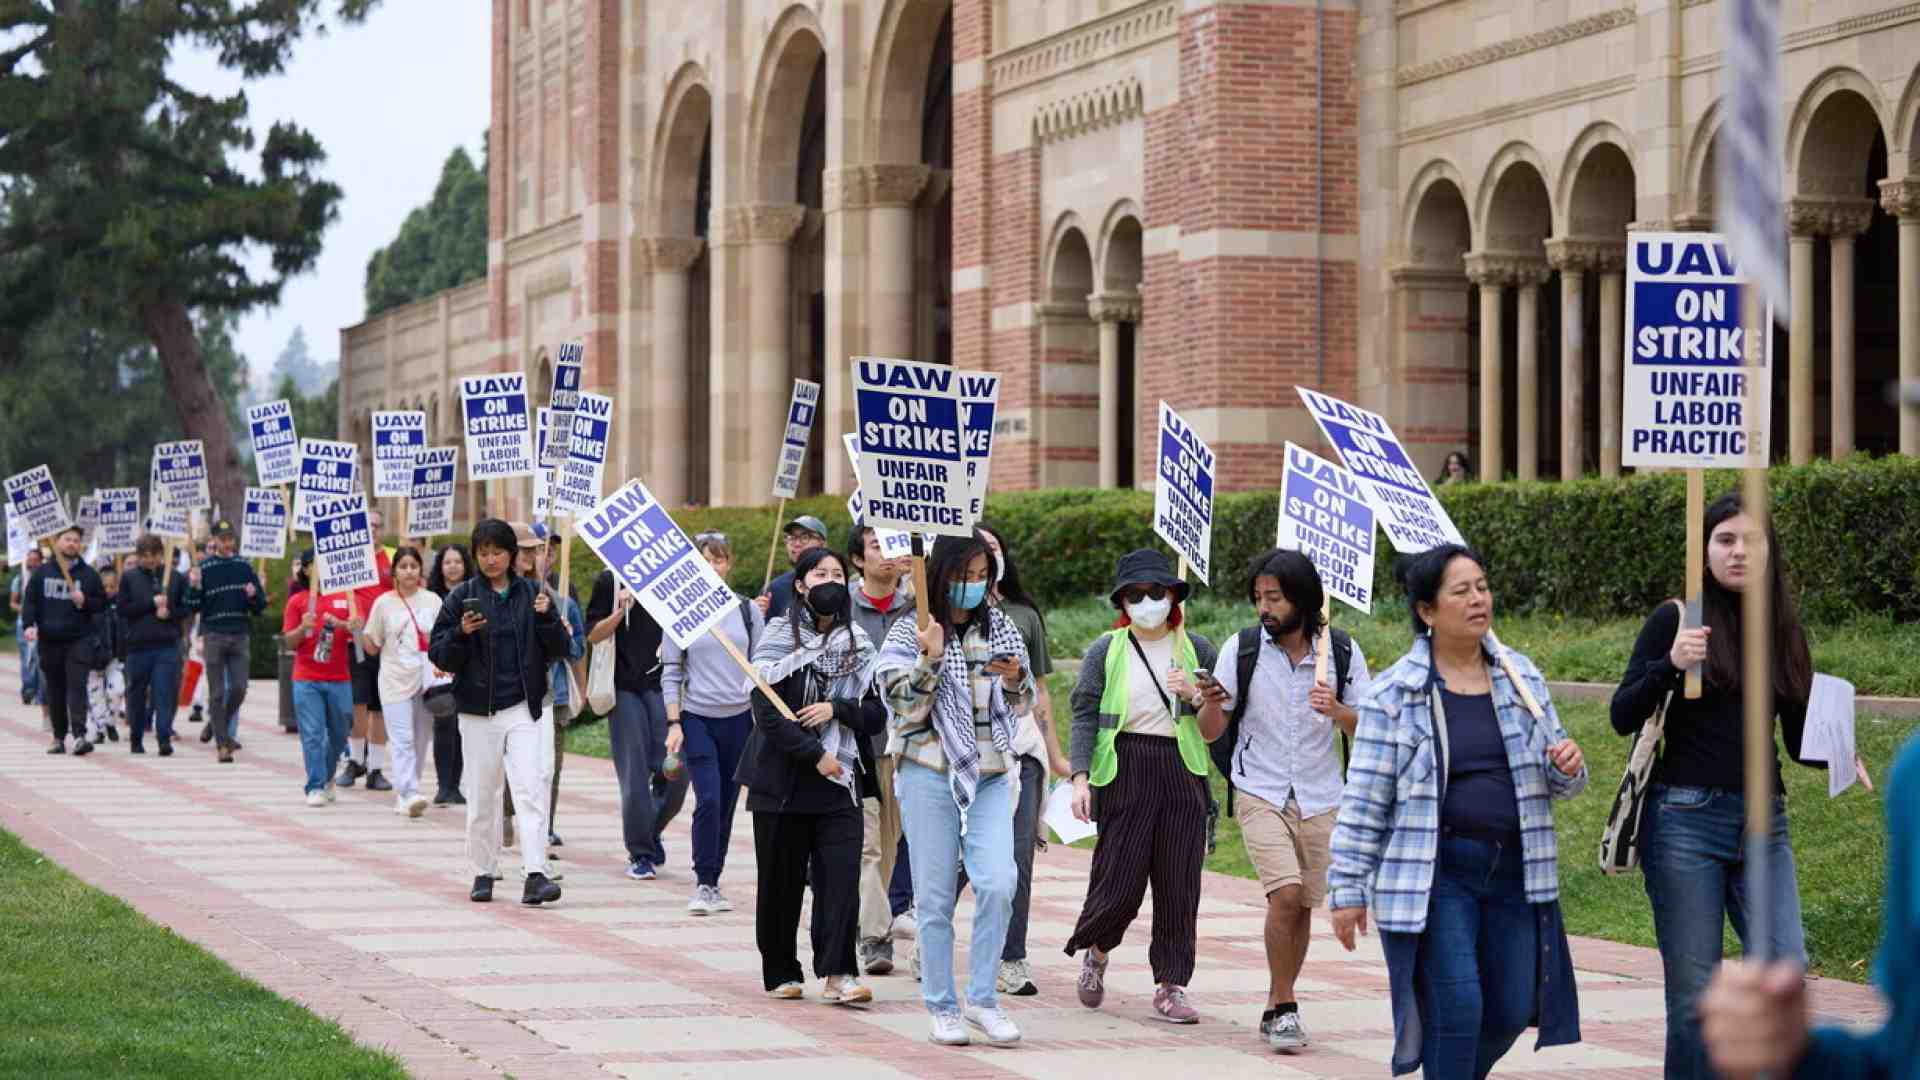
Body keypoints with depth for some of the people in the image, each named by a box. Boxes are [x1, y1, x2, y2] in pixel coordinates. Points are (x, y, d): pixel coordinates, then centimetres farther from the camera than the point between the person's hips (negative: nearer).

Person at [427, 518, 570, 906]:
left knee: (531, 788, -12)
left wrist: (547, 617, -12)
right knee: (482, 797, 6)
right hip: (478, 710, 0)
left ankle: (535, 874, -17)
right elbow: (438, 654, 0)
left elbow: (559, 649, 5)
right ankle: (483, 874, 19)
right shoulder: (462, 597, 2)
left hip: (523, 707, 0)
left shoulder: (531, 594, 6)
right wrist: (461, 633, -18)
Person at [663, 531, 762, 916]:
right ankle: (703, 885, -8)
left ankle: (712, 881, 17)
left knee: (727, 804, 7)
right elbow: (671, 673, 1)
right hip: (697, 717, -3)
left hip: (739, 716, 3)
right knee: (708, 800, -14)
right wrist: (674, 723, -7)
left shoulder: (748, 610, 7)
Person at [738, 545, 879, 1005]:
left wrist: (836, 708, -10)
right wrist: (815, 756, -13)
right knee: (781, 880, 5)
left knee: (841, 877, -11)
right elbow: (767, 711, -10)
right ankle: (781, 973, 17)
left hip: (840, 780, 2)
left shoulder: (858, 644, 10)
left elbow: (877, 715, 8)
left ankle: (838, 974, -14)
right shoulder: (779, 636, -1)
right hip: (783, 777, -2)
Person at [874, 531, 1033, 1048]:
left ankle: (983, 999, -1)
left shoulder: (999, 626, 9)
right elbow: (906, 707, -7)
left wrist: (1016, 679, -7)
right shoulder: (909, 632, -2)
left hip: (990, 774, 3)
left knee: (998, 883, -12)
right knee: (936, 896, 0)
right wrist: (930, 659, -21)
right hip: (930, 772, -3)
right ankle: (942, 1009, 9)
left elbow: (1022, 704, 15)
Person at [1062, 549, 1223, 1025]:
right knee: (1120, 879, -4)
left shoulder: (1196, 650, 10)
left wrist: (1195, 696, -10)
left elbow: (1216, 730, 10)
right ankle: (1096, 950, 26)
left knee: (1179, 885, -1)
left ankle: (1170, 986, 6)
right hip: (1124, 771, -2)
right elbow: (1085, 716, 0)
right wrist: (1080, 778, -11)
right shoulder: (1105, 651, 5)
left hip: (1182, 771, 2)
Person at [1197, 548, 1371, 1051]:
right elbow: (1210, 730, 0)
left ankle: (1277, 1008, 23)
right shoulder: (1243, 648, -4)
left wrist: (1336, 710, -19)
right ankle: (1285, 1009, -8)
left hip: (1320, 798, 2)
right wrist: (1211, 704, -22)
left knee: (1302, 907, 7)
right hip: (1260, 794, -2)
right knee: (1286, 894, -18)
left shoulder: (1342, 652, -2)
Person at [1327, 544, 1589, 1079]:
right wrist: (1348, 889, -5)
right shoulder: (1394, 693, -5)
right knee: (1456, 1011, -11)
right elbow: (1364, 801, -3)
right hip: (1435, 876, -5)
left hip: (1513, 872, 5)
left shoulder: (1521, 676, 10)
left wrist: (1568, 768, -6)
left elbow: (1554, 783, 18)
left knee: (1509, 1013, 6)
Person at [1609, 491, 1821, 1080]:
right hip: (1686, 819, -4)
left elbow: (1799, 740, 14)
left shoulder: (1783, 630, 10)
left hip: (1762, 823, 4)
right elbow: (1623, 717, -5)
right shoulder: (1676, 620, -2)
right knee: (1693, 989, -1)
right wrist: (1669, 666, -20)